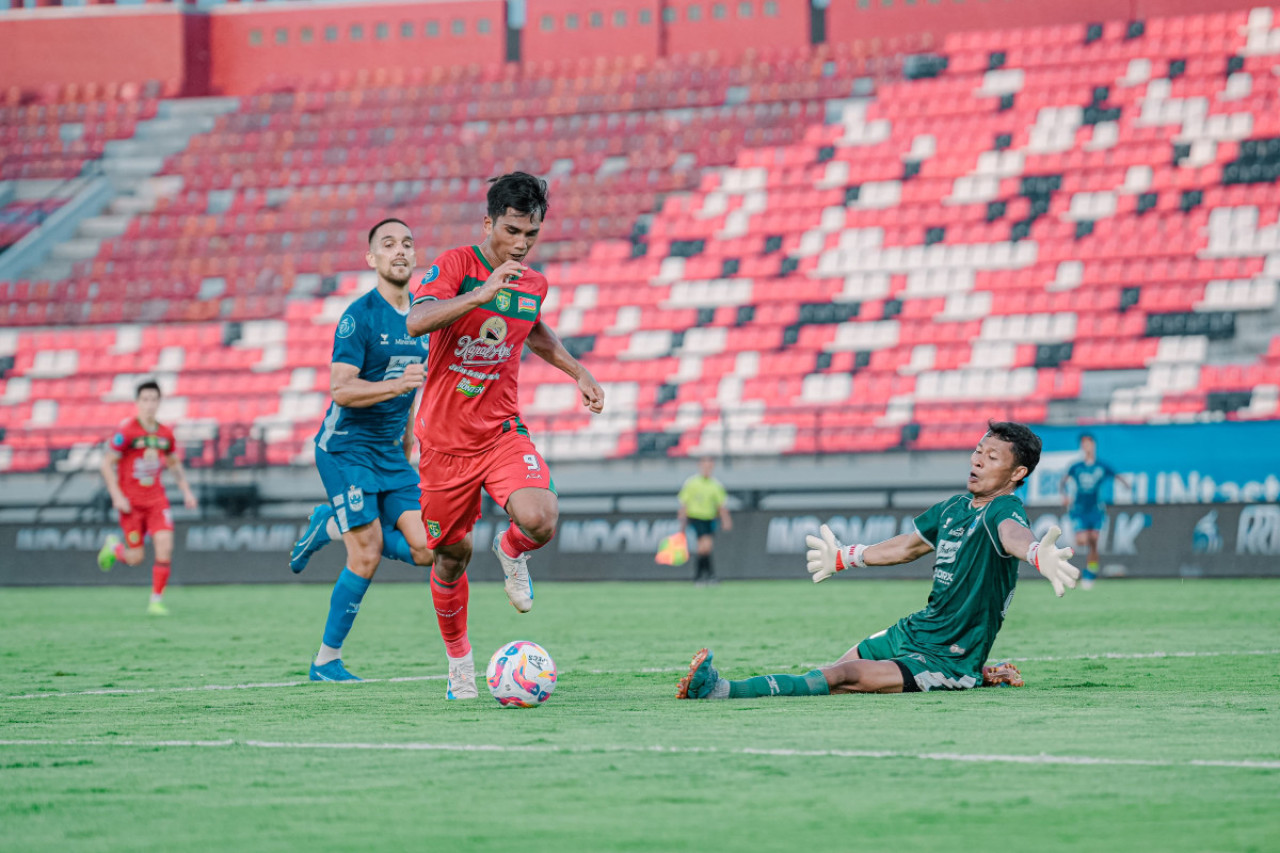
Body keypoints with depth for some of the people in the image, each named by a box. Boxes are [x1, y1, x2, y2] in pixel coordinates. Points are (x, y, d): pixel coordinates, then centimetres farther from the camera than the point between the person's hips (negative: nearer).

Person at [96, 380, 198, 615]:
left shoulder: (165, 434, 3)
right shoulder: (126, 431, -12)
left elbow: (174, 464, 19)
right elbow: (107, 464, -9)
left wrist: (186, 492, 10)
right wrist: (116, 496, -17)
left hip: (156, 499, 4)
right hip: (131, 502, -4)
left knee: (165, 546, -14)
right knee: (136, 558, -2)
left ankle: (157, 600, -3)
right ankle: (114, 547, 35)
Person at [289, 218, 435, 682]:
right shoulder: (360, 316, -14)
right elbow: (340, 390, -20)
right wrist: (395, 386, -32)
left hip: (392, 453, 7)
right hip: (346, 448, -7)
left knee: (425, 548, -6)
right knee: (367, 557, -12)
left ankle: (332, 526, 17)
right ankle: (326, 661, 3)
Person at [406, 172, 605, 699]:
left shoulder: (533, 284, 3)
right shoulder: (455, 266, -12)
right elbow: (415, 323, -31)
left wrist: (579, 373, 20)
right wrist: (483, 293, -40)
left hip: (502, 432, 2)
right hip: (444, 439, -2)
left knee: (541, 521, -24)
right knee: (452, 554, 8)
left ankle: (512, 552, 13)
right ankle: (459, 660, 31)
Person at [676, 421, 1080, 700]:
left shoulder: (1003, 511, -18)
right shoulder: (954, 508, 8)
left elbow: (1012, 534, -45)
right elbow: (906, 547, 28)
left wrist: (1038, 554, -71)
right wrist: (844, 557, 42)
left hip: (948, 660, -9)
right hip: (914, 630, 9)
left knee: (842, 677, -25)